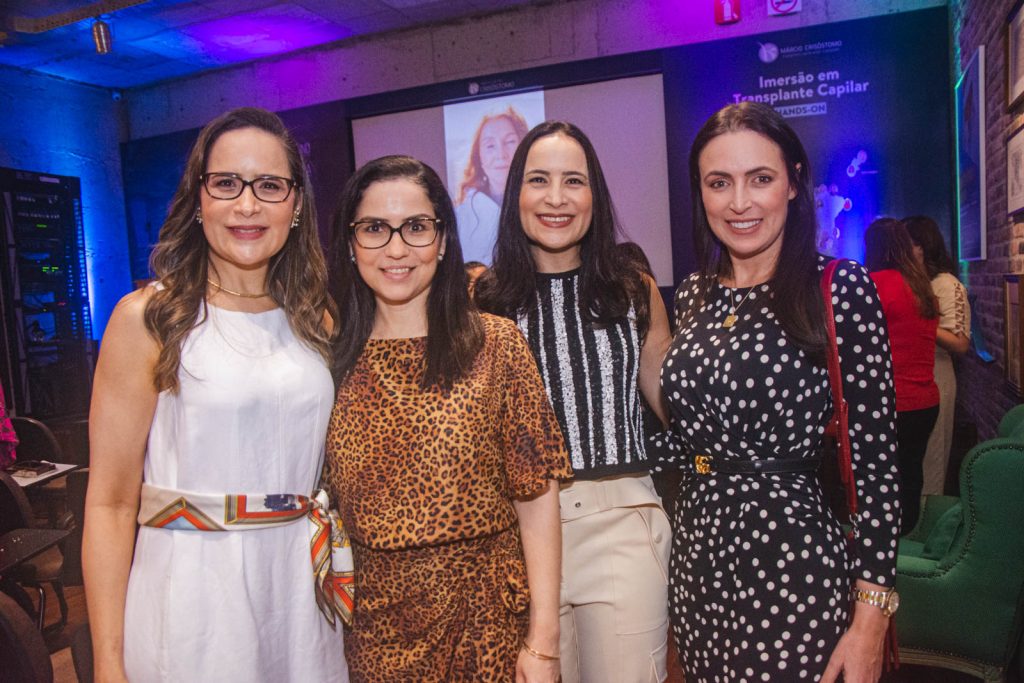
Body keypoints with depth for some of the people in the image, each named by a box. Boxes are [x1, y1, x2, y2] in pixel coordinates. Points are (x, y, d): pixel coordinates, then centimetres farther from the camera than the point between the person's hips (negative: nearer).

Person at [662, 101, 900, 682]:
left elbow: (877, 458, -11)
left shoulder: (840, 289, -10)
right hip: (698, 553, 5)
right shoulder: (694, 295, 5)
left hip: (792, 558, -5)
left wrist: (871, 616, -12)